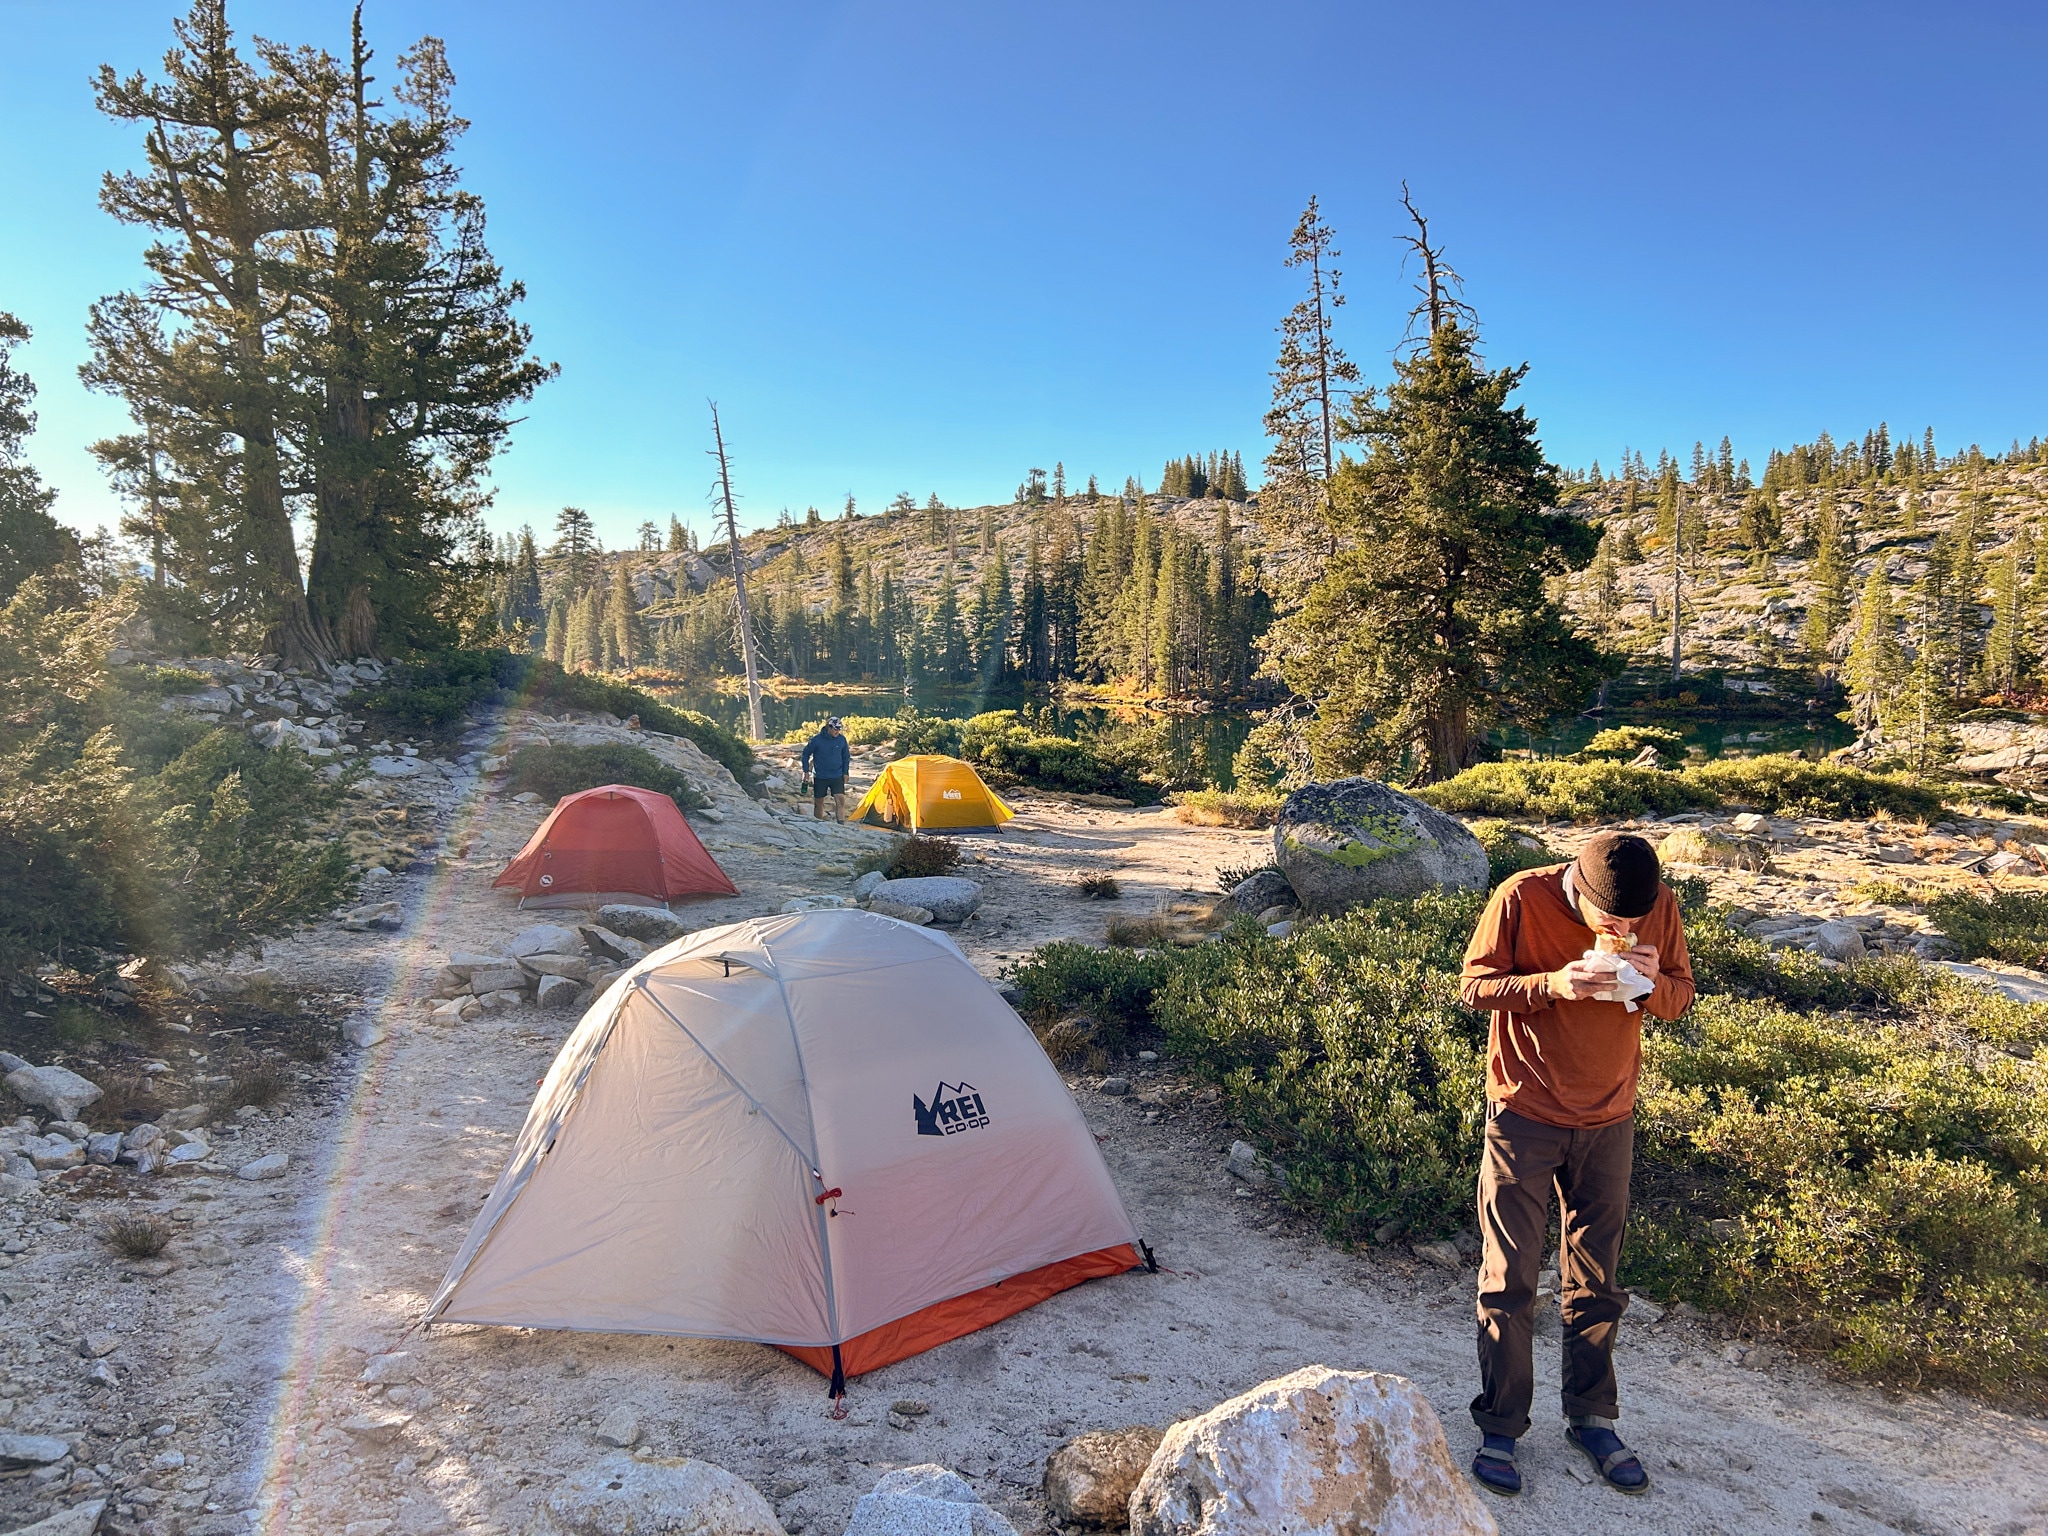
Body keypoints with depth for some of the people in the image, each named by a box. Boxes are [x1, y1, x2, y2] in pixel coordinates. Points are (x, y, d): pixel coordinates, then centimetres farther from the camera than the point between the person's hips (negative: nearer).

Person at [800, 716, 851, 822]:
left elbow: (846, 757, 10)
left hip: (837, 777, 1)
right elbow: (806, 754, 1)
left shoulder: (842, 739, -4)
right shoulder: (816, 740, -12)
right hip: (819, 777, -1)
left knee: (840, 800, -14)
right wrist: (806, 771, -1)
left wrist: (845, 772, 5)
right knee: (818, 802, 8)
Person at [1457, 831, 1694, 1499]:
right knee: (1509, 1282, 4)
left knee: (1596, 1282, 15)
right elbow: (1475, 986, -12)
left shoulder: (1660, 907, -9)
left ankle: (1592, 1418, 32)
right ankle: (1501, 1426, 20)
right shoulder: (1521, 899, -19)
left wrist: (1650, 982, -22)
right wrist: (1553, 983, -29)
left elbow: (1681, 995, 2)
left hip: (1609, 1119, 3)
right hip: (1524, 1114, -3)